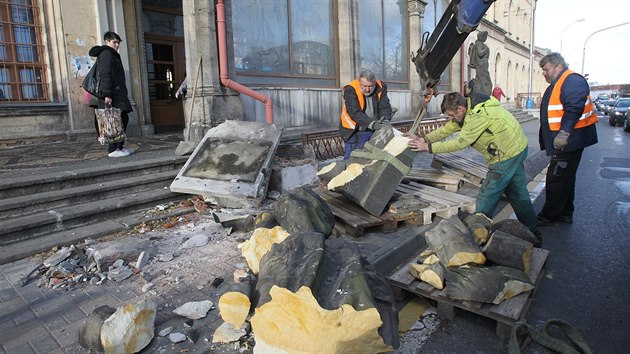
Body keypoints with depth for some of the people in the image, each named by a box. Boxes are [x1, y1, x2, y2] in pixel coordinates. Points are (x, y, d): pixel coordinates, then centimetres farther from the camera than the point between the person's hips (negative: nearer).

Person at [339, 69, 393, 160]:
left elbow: (385, 107, -9)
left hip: (375, 131, 4)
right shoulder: (351, 90, -17)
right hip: (354, 132, -4)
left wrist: (385, 120, -32)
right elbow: (355, 113, -26)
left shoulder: (380, 88, -4)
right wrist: (372, 124, -38)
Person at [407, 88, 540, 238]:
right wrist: (424, 139, -7)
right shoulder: (470, 110, 3)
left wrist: (429, 147, -27)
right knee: (518, 193, 18)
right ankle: (533, 233, 30)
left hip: (507, 154, -10)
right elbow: (447, 129, 4)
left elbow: (460, 142, -30)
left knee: (487, 196, -2)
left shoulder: (479, 114, -29)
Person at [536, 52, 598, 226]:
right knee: (565, 178, 17)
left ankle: (549, 216, 3)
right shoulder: (557, 84, 19)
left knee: (556, 179, -5)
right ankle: (565, 214, 27)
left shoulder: (572, 80, -15)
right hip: (564, 142, 11)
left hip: (568, 141, -11)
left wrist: (564, 133, -30)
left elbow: (574, 109, -26)